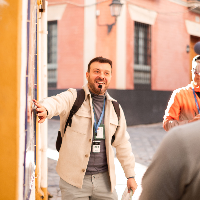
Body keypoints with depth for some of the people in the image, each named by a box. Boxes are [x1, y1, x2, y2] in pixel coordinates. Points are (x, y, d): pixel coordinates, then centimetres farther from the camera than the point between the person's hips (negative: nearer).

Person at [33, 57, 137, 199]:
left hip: (104, 179, 4)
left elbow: (122, 144, 17)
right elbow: (56, 103, -27)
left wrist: (130, 175, 17)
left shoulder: (115, 109, 10)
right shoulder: (73, 98, -4)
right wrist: (45, 109, -51)